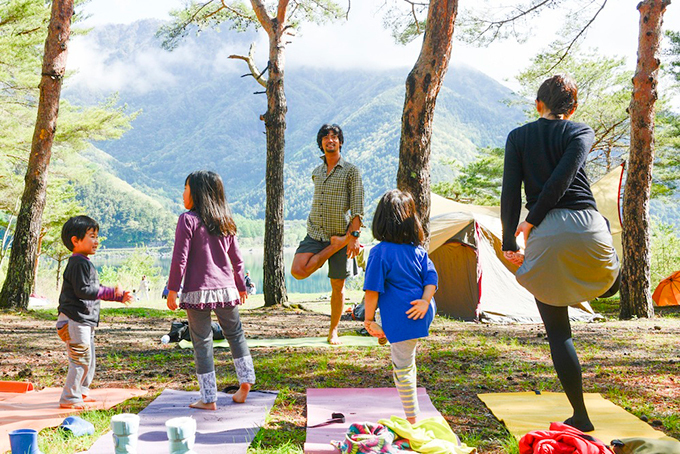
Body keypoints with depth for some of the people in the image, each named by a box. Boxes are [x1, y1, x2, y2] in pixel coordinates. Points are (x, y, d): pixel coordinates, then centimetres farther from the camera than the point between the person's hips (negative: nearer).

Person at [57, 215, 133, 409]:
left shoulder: (85, 263, 19)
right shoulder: (78, 263, -15)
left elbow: (94, 291, 25)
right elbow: (83, 290, -23)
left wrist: (120, 296, 19)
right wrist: (112, 292, -21)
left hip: (85, 321, 11)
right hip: (74, 319, -11)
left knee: (89, 359, 18)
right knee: (81, 359, -8)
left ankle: (80, 392, 30)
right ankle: (69, 398, -1)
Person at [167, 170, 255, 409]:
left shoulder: (188, 219, -7)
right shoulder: (225, 221, 9)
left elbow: (180, 259, -11)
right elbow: (236, 258, 14)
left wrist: (172, 290, -4)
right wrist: (240, 286, 24)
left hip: (198, 291, -5)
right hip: (226, 288, 5)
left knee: (202, 342, 3)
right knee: (235, 333, 20)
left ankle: (208, 399, 8)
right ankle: (246, 381, 19)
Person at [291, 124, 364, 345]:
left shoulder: (351, 171, -2)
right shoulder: (316, 173, 14)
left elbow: (357, 207, -7)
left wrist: (354, 236, -18)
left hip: (342, 233, -4)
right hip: (315, 233, 4)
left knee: (338, 286, 3)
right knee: (298, 271, -21)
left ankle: (333, 330, 18)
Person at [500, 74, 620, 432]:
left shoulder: (518, 137, 11)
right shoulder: (581, 132, 9)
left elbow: (510, 193, 2)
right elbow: (561, 180, -6)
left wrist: (509, 241, 4)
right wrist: (531, 223, -2)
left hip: (545, 235, 1)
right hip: (586, 228, 0)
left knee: (557, 331, 7)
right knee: (610, 278, 36)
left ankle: (580, 417, 9)